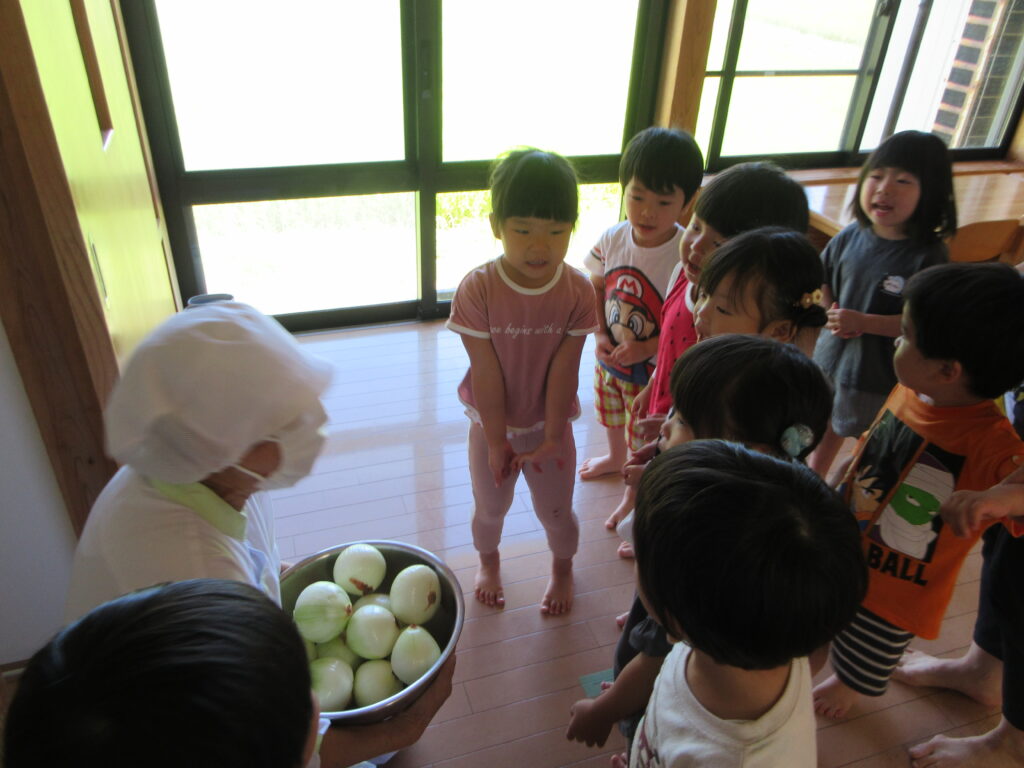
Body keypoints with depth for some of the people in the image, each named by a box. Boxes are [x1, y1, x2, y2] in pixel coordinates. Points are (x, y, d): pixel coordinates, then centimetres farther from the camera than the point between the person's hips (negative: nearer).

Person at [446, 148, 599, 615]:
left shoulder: (578, 291, -18)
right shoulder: (477, 289, -23)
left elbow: (564, 368, -16)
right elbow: (486, 371, -19)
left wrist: (551, 437, -12)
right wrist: (498, 440, -13)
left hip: (549, 425, 1)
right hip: (492, 424, 0)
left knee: (556, 512, 19)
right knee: (490, 508, 22)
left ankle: (562, 568, 52)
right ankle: (488, 561, 56)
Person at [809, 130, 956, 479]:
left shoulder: (930, 256, -23)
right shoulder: (852, 236, -9)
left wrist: (862, 322, -29)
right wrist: (832, 313, -8)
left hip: (879, 373, -5)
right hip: (832, 356, 5)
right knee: (826, 424, 27)